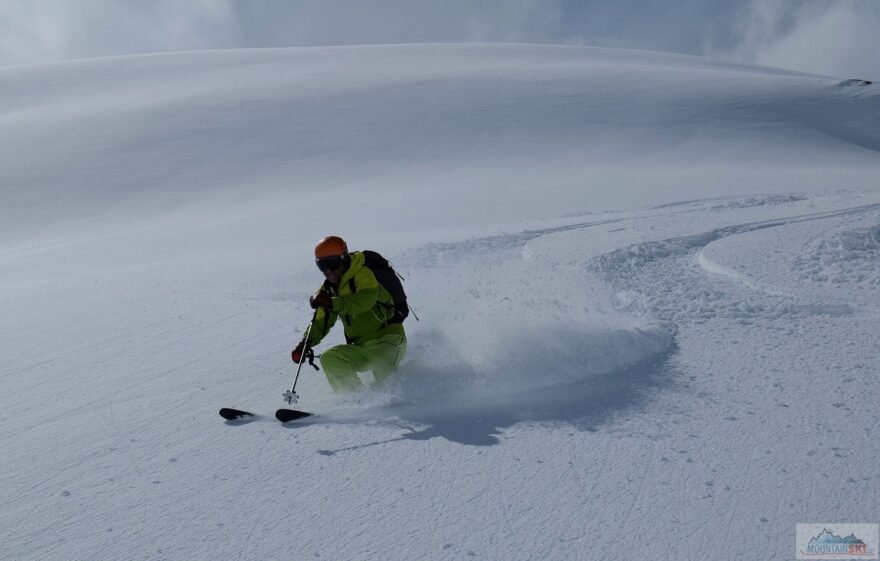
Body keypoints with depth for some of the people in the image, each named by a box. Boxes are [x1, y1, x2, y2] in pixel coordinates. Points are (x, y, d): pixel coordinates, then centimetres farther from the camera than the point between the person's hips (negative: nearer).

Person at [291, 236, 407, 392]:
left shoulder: (363, 274, -12)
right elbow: (321, 321, 16)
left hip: (388, 339, -7)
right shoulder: (329, 289, 10)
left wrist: (331, 303, -40)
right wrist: (306, 342, -2)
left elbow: (366, 299, -33)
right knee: (329, 358, -10)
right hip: (362, 348, 8)